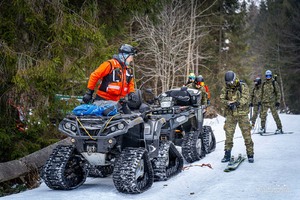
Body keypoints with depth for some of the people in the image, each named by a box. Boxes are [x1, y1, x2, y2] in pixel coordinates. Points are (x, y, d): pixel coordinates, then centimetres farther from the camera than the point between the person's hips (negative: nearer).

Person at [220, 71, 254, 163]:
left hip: (242, 114, -2)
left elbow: (245, 98, -16)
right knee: (228, 134, 2)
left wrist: (237, 103, -32)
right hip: (230, 114, 2)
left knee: (247, 134, -1)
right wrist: (228, 103, -23)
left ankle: (250, 154, 9)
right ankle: (227, 155, 12)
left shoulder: (243, 86, -5)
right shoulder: (226, 88, 4)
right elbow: (222, 98, -3)